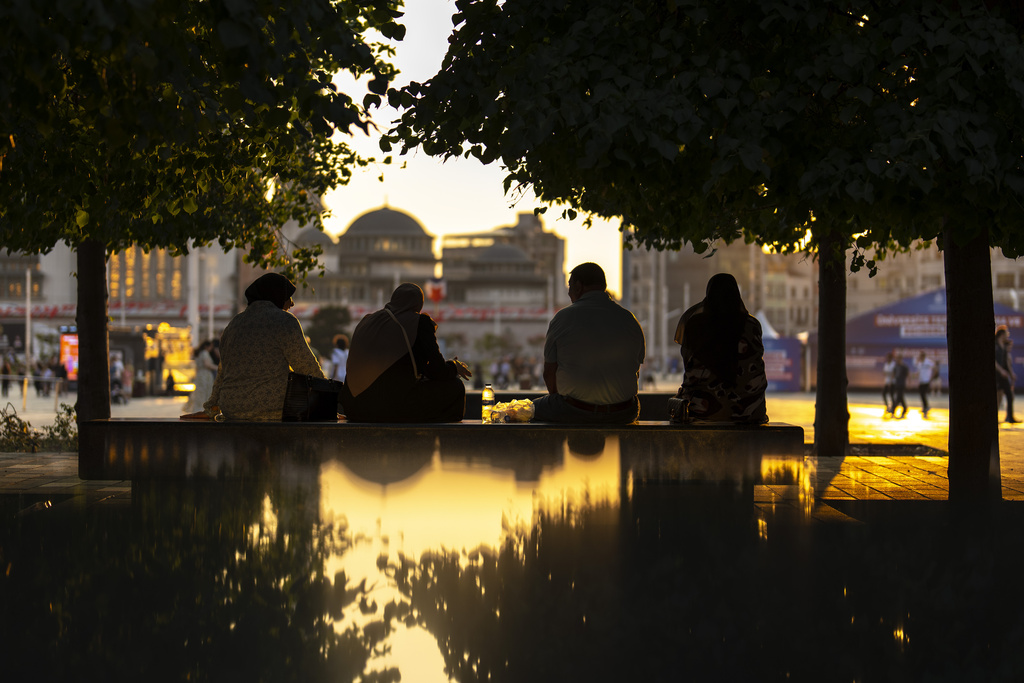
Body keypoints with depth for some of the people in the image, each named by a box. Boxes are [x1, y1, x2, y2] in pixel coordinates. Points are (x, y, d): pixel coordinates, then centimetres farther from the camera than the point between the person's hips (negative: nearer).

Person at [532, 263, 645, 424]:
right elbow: (635, 375, 9)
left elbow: (549, 373, -2)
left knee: (535, 409, 23)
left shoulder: (562, 319, -7)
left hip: (573, 413, -3)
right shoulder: (630, 321, 2)